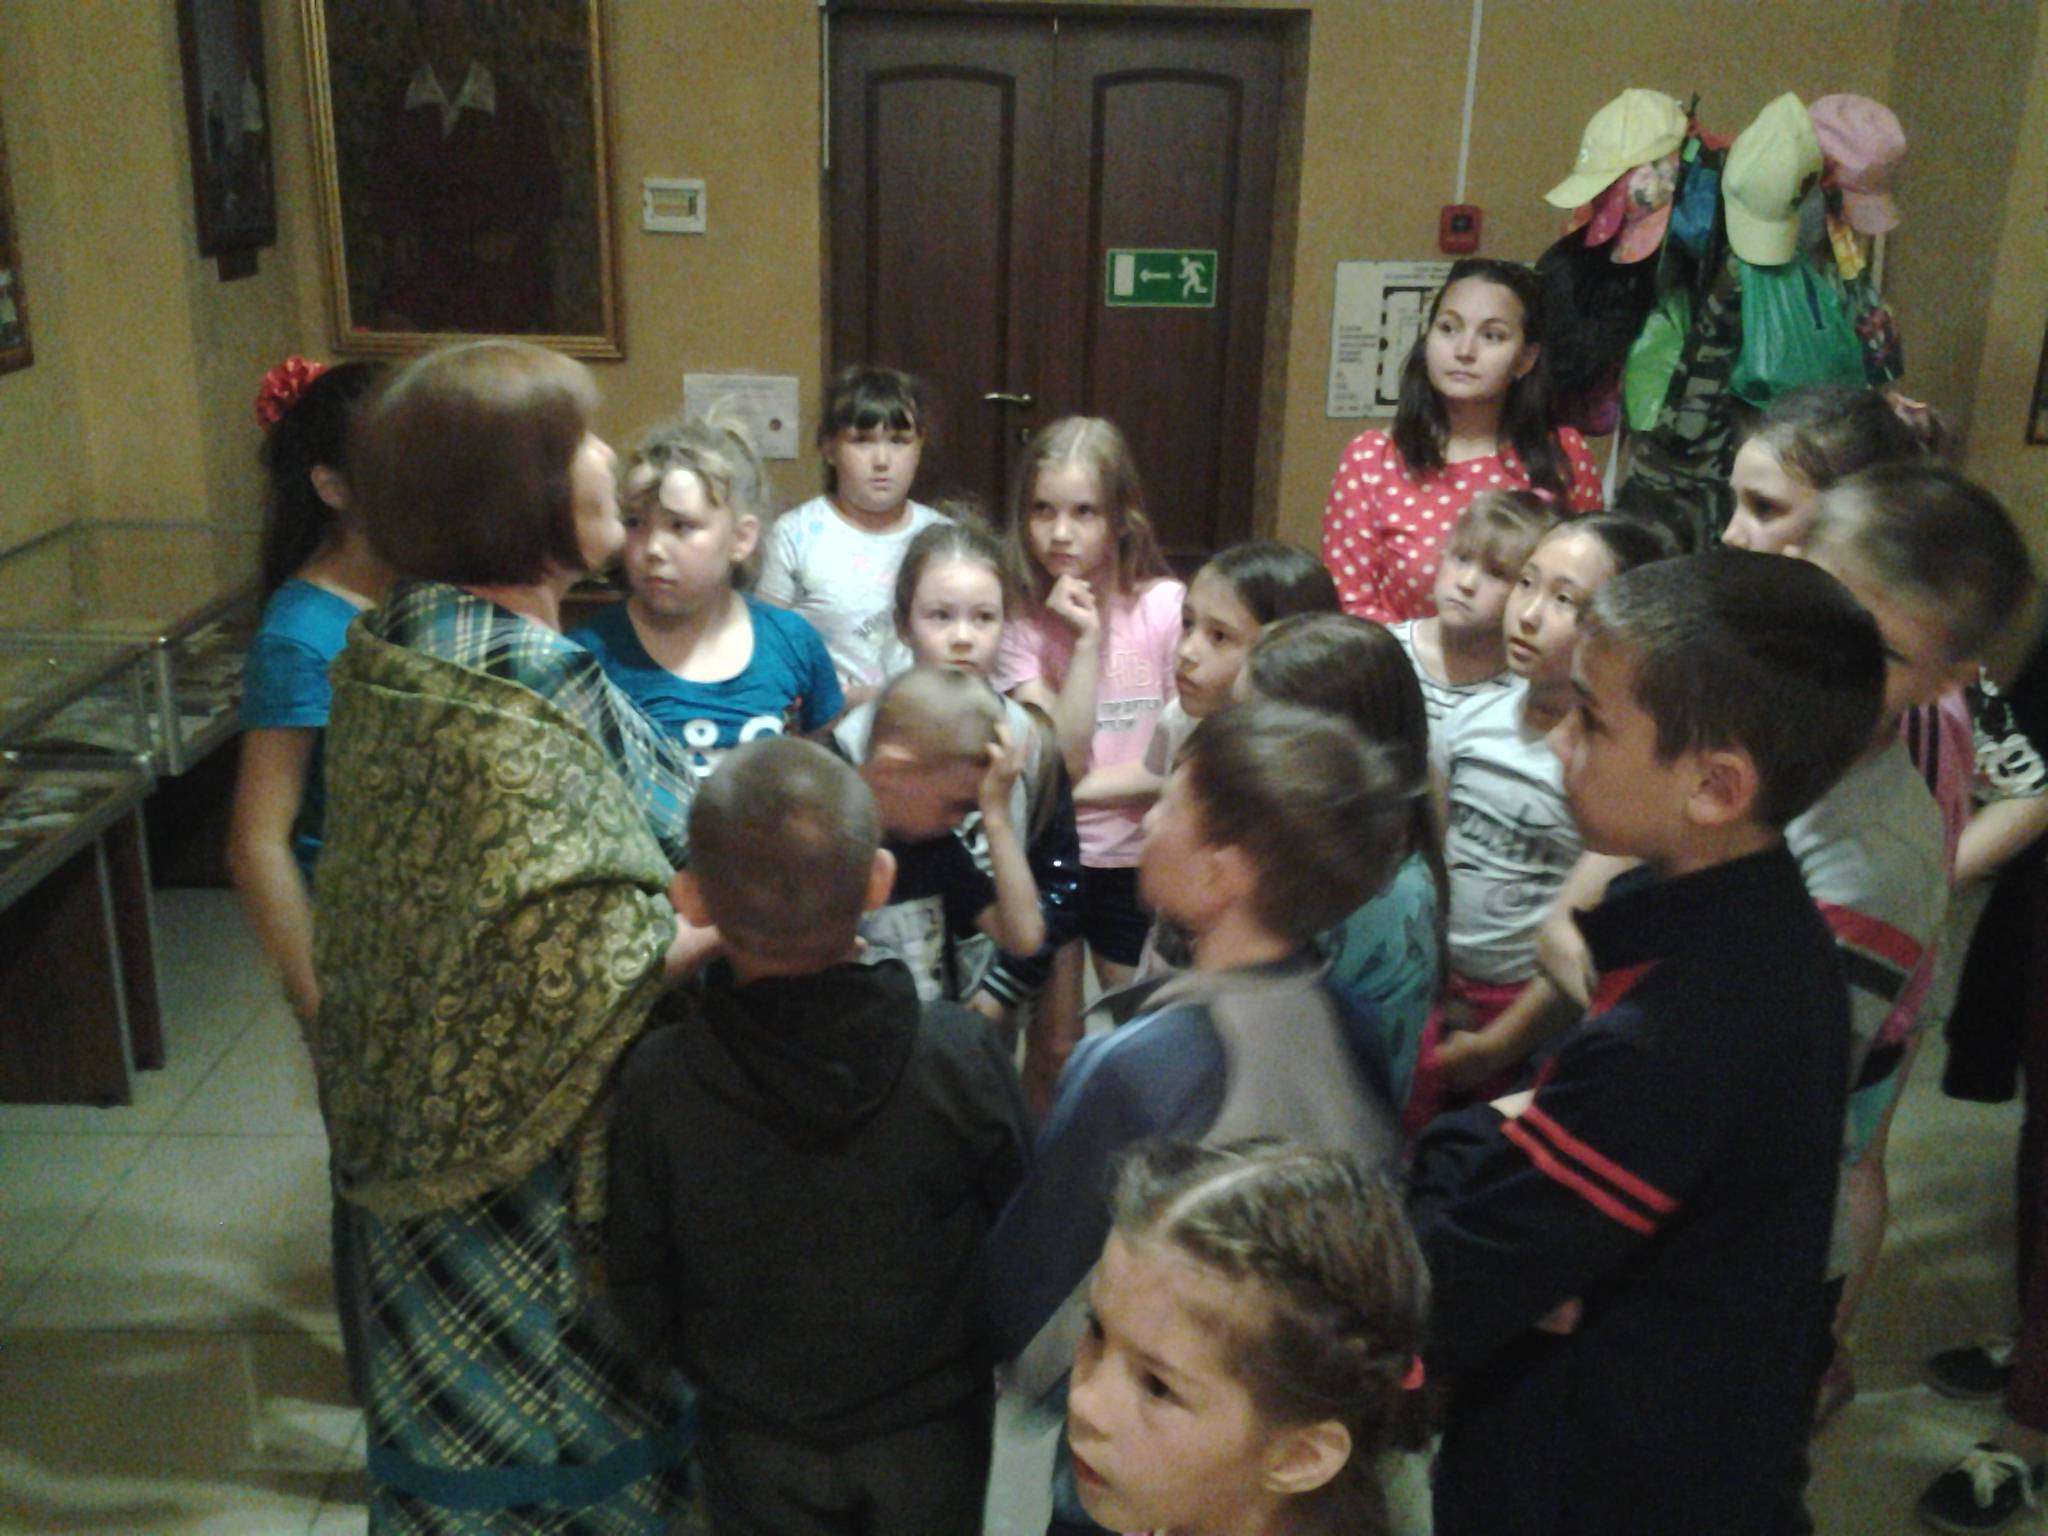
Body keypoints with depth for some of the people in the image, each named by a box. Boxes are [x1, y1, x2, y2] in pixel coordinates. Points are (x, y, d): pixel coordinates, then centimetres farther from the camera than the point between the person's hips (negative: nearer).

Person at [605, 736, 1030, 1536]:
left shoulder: (657, 1082, -25)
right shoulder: (963, 1053, -25)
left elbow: (641, 1297, -12)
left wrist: (713, 1368, 9)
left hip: (754, 1447, 0)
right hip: (931, 1439, 0)